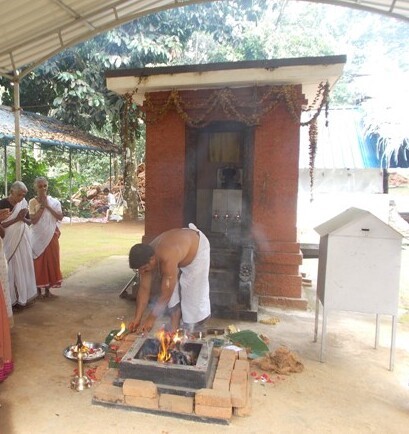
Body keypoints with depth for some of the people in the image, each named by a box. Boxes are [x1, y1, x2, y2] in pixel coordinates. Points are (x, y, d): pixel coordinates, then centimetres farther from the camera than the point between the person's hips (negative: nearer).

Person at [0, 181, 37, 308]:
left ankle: (24, 296, 20)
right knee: (12, 268, -1)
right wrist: (17, 218, -20)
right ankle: (12, 299, 9)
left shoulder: (24, 203, 3)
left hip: (23, 240, 5)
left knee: (25, 266, 9)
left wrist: (23, 218, -11)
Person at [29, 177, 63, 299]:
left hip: (51, 237, 2)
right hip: (38, 237, -2)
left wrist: (47, 206, -13)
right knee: (39, 263, 3)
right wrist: (42, 206, -15)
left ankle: (47, 289, 18)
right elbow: (33, 220, -14)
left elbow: (60, 217, -8)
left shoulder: (54, 201, 2)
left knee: (51, 262, 6)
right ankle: (38, 289, 16)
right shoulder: (32, 202, -5)